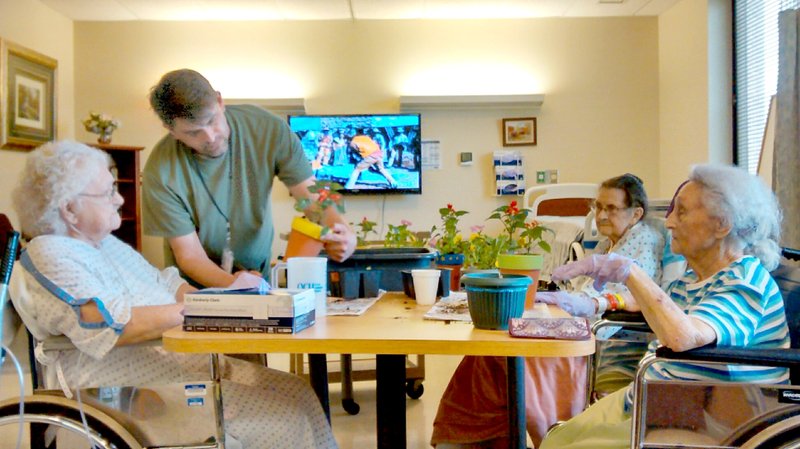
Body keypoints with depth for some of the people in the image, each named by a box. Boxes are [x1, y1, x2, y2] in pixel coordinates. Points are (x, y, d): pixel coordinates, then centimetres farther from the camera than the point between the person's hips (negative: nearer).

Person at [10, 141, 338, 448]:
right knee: (282, 419, -20)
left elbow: (165, 284, 19)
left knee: (297, 393, -6)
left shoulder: (105, 242, 19)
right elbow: (115, 327, -22)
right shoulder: (48, 254, -9)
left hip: (179, 358, 9)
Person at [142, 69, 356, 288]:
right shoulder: (160, 173, -19)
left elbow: (311, 196, -13)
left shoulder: (267, 128, -14)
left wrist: (342, 231, -33)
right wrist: (231, 283, -34)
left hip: (258, 275, 2)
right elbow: (189, 254, -15)